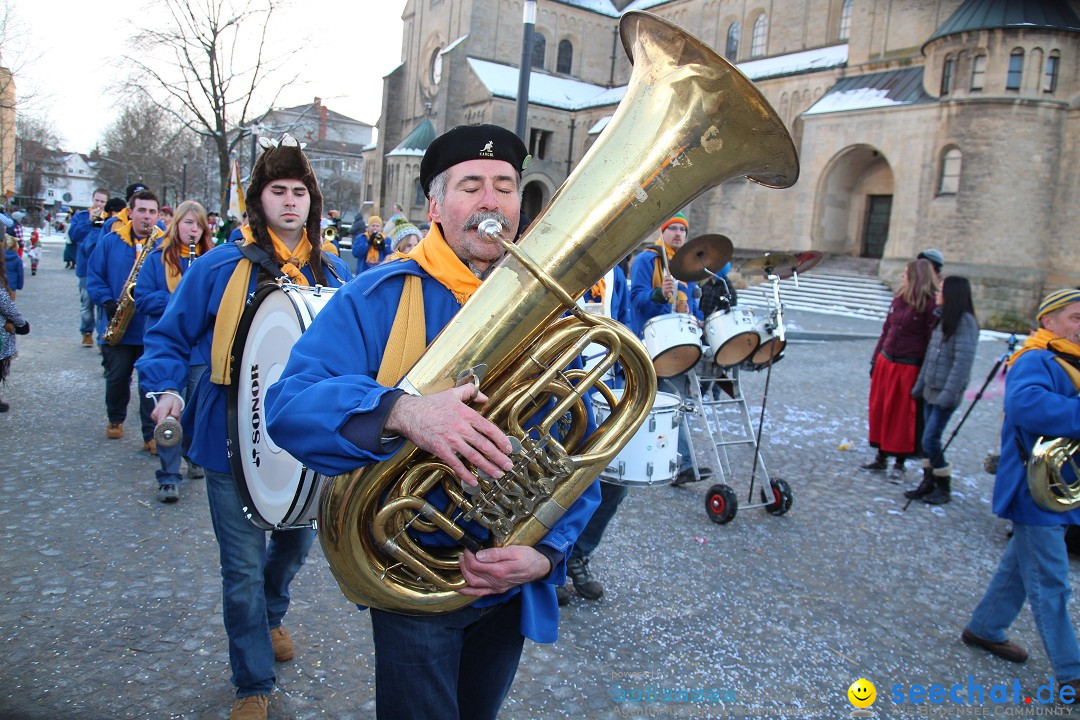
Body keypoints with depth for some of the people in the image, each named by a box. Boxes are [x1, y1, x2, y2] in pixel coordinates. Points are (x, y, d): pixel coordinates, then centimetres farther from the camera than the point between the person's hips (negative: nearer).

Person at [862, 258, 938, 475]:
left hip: (909, 368, -7)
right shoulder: (899, 299, 9)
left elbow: (932, 341, -14)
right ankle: (881, 456, 26)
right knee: (879, 409, 12)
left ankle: (900, 463, 17)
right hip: (886, 363, 7)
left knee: (904, 415, 3)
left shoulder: (930, 305, -12)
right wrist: (875, 360, 15)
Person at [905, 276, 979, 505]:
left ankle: (944, 488, 9)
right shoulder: (942, 319, 11)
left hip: (946, 393, -8)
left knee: (930, 440, -6)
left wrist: (949, 394, -22)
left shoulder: (966, 322, -15)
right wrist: (920, 384, 15)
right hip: (931, 389, 8)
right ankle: (929, 483, 22)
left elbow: (963, 361, -20)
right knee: (928, 439, 11)